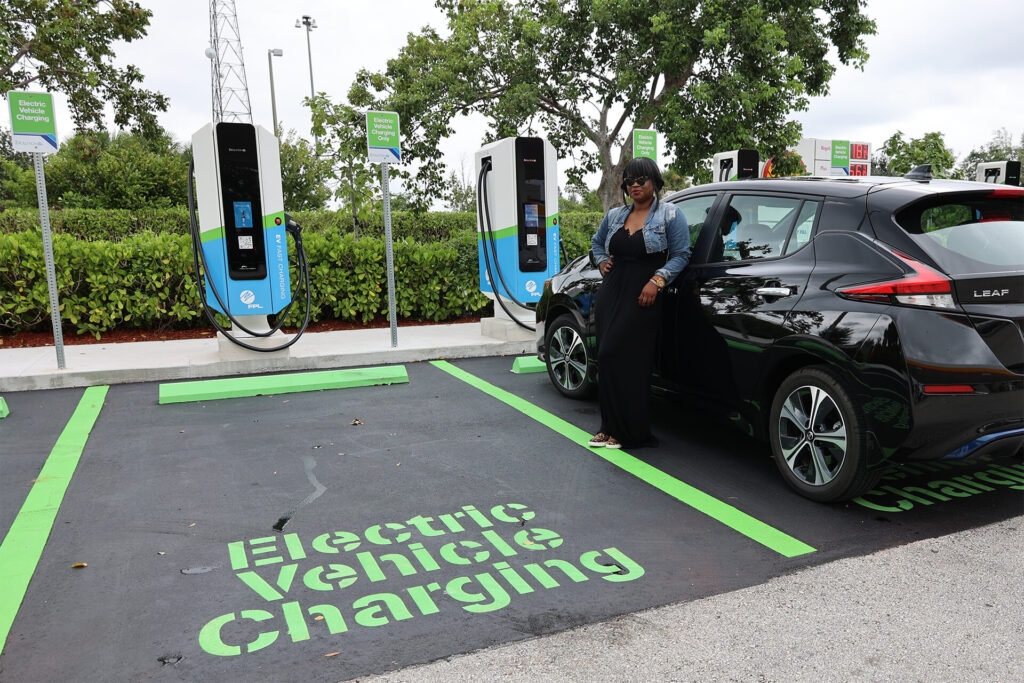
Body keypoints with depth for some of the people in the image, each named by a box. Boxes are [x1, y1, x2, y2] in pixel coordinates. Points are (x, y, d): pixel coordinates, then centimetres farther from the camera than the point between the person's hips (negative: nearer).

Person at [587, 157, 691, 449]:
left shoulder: (670, 215, 1)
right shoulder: (614, 215, 17)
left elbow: (681, 254, -4)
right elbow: (597, 242, 33)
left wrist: (657, 281, -16)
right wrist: (602, 263, 14)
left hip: (642, 297, -6)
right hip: (611, 293, 6)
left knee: (617, 357, -15)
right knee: (607, 358, 3)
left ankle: (629, 432, -4)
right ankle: (611, 427, 13)